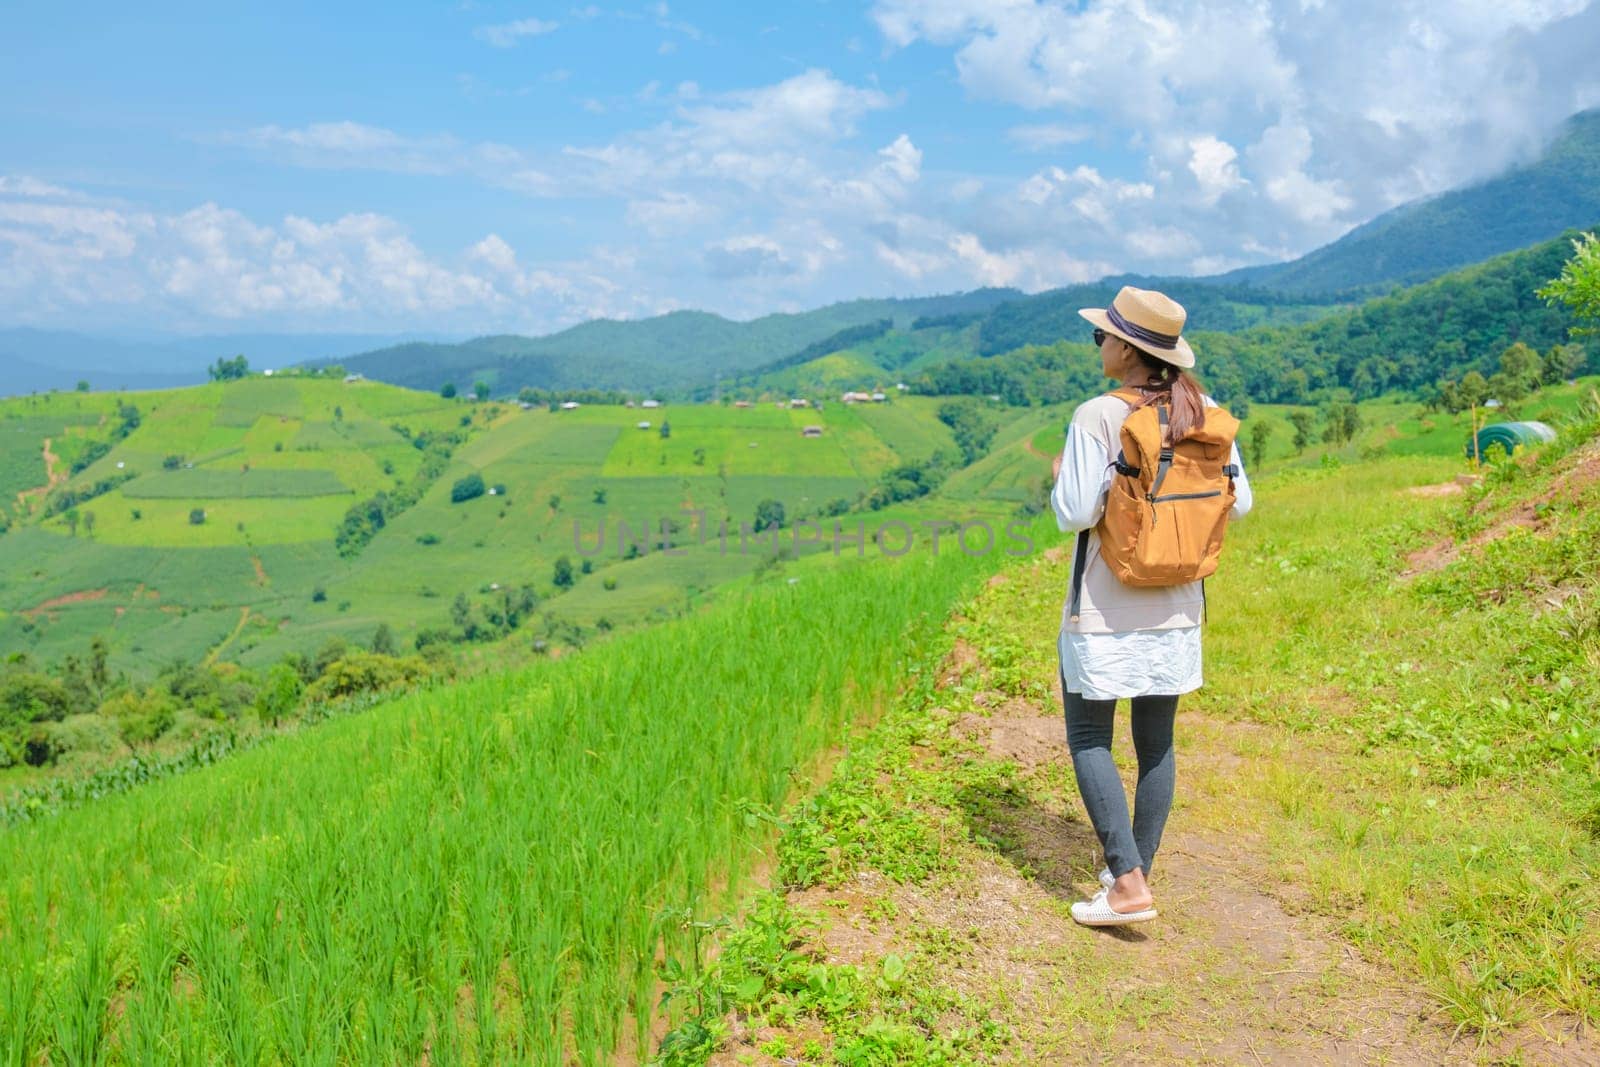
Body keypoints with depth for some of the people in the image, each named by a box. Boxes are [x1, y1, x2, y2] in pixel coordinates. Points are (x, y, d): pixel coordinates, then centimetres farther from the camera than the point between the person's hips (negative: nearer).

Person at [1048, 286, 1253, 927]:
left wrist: (1060, 477, 0)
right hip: (1177, 607, 6)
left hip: (1106, 607, -5)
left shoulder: (1098, 417, -17)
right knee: (1156, 741, 15)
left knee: (1088, 739, 7)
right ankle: (1136, 869, 26)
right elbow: (1238, 503, 4)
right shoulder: (1204, 413, 0)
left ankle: (1128, 884, 0)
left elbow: (1075, 514, -20)